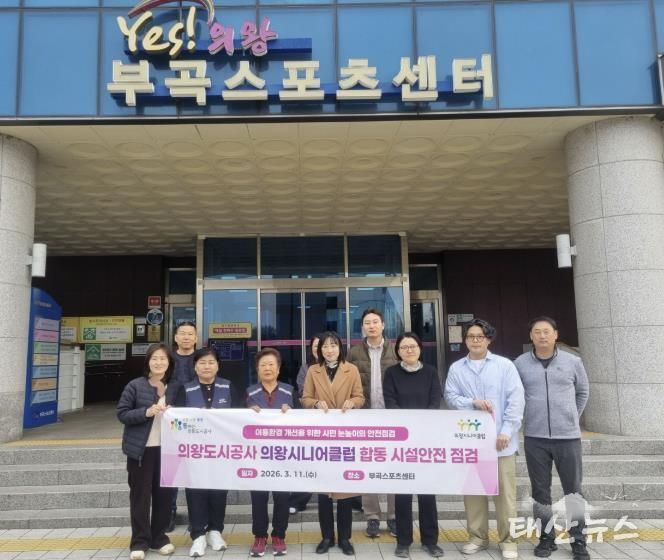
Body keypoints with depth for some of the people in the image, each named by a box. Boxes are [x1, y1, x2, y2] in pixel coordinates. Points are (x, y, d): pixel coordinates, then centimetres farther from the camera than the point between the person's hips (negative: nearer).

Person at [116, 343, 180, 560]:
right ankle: (139, 541, 17)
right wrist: (147, 412, -20)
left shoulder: (175, 388, 5)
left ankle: (159, 537, 26)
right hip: (141, 449, -3)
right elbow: (121, 413, -7)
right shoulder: (135, 385, -6)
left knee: (164, 494, 11)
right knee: (140, 495, 4)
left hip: (166, 449, 3)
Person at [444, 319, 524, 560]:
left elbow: (516, 400, -4)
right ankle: (478, 537, 24)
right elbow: (451, 397, 0)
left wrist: (506, 431, -11)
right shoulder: (456, 368, 7)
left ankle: (508, 540, 18)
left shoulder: (505, 365, 1)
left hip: (500, 439, -2)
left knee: (504, 491, 4)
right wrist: (473, 402, -17)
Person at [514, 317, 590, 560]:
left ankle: (578, 540, 22)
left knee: (573, 490, 8)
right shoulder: (520, 364, -3)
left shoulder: (573, 362, 0)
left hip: (568, 436, 0)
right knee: (540, 491, 10)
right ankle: (547, 537, 24)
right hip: (535, 437, 0)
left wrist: (571, 418, 14)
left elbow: (583, 392, 14)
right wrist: (527, 419, 6)